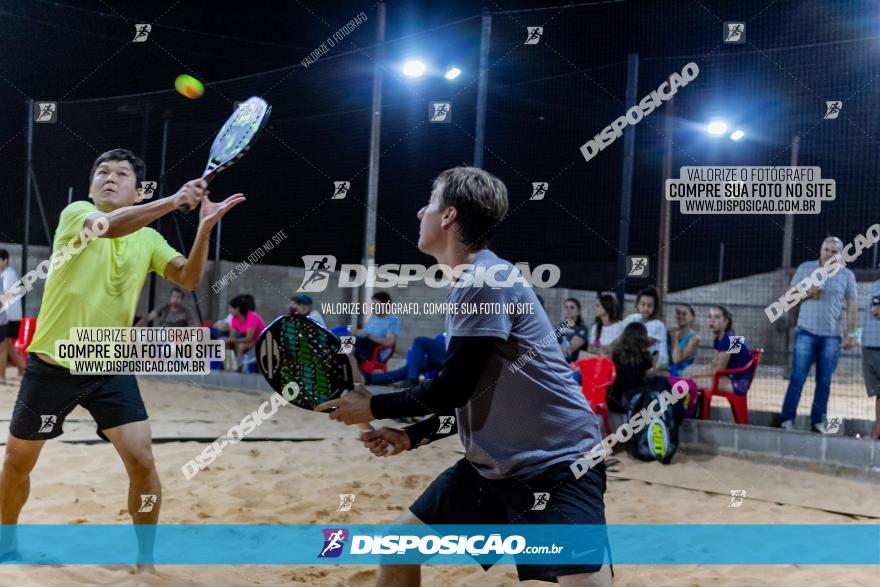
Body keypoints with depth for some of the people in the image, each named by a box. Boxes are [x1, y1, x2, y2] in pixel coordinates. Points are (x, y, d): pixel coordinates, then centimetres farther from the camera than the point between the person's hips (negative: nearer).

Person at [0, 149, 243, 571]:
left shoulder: (148, 238, 3)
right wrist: (175, 200, -41)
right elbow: (109, 226, -31)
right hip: (52, 365, -2)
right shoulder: (75, 213, -8)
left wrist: (205, 226, -26)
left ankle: (146, 563, 7)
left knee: (142, 462, -9)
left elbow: (189, 279, -11)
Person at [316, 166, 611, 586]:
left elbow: (452, 390, -19)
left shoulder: (487, 278, -17)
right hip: (491, 466, 9)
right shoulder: (471, 284, 11)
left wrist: (374, 407, -5)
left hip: (557, 465, -9)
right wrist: (414, 434, 8)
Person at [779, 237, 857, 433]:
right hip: (806, 333, -1)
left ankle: (817, 421, 10)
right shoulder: (805, 268, 7)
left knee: (824, 381, 4)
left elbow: (852, 306, 6)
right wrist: (808, 292, -11)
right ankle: (787, 419, -3)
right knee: (797, 377, -5)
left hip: (831, 336, 1)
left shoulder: (847, 275, 7)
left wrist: (850, 334, 0)